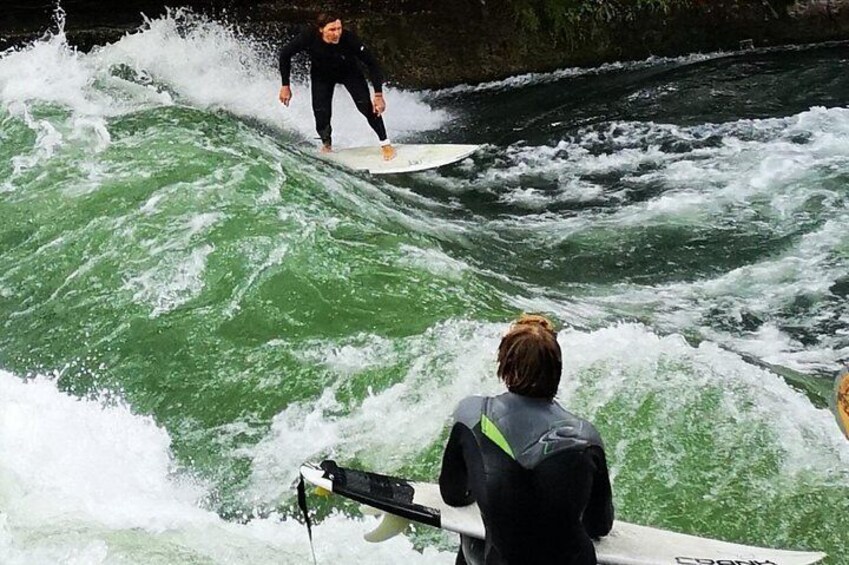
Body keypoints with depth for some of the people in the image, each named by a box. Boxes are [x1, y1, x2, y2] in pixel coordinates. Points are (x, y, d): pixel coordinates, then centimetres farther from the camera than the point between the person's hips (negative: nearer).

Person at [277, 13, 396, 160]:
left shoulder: (348, 38, -35)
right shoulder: (309, 37, -33)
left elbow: (371, 64, -27)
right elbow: (285, 54, -17)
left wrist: (378, 95, -32)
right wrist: (285, 86, -17)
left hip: (349, 72, -1)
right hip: (321, 75, 1)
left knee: (368, 107, -19)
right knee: (322, 118, -9)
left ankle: (385, 143, 0)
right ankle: (327, 145, 23)